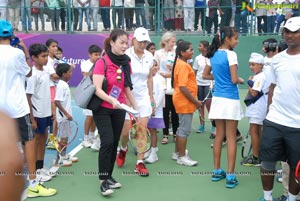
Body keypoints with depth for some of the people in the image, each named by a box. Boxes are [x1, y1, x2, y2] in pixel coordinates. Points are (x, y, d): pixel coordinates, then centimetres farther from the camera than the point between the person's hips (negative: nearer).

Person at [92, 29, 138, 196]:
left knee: (114, 143, 8)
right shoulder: (102, 63, -14)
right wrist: (112, 100, -37)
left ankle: (109, 176, 20)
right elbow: (97, 90, -21)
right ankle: (103, 180, -7)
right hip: (102, 109, -5)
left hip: (119, 110, 6)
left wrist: (135, 107, 12)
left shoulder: (125, 63, 3)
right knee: (107, 141, -15)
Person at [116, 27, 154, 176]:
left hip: (143, 97, 3)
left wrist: (151, 96, 14)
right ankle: (123, 149, 38)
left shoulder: (149, 56, 4)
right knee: (125, 132, 4)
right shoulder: (126, 55, -11)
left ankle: (140, 163, 7)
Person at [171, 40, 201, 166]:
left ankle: (177, 153, 28)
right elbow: (182, 87, -25)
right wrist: (195, 101, -20)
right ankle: (182, 157, 5)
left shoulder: (180, 64, 12)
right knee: (185, 129, -3)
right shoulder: (184, 66, -18)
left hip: (182, 101, 10)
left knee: (182, 128, 18)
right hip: (185, 102, -10)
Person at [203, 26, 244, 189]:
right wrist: (240, 80, 4)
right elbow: (234, 80, -16)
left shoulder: (213, 55, 8)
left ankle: (217, 171, 22)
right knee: (231, 138, 0)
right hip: (230, 99, -6)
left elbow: (205, 75, 19)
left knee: (219, 136, 14)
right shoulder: (230, 54, -13)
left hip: (217, 98, 7)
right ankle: (230, 176, 3)